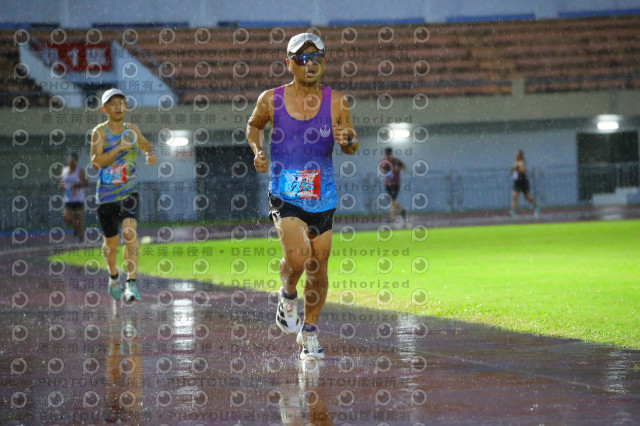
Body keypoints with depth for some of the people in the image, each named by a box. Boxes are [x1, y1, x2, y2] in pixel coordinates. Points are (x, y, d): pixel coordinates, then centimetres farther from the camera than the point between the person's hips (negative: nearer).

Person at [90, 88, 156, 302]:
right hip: (106, 196, -1)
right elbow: (95, 161, -18)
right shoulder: (100, 132, -6)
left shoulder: (132, 129, 6)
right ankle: (113, 275, 39)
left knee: (130, 232, -22)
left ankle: (132, 283, -24)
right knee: (111, 243, 9)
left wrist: (151, 154, 4)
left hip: (129, 192, 1)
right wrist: (119, 148, -26)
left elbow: (146, 145, 27)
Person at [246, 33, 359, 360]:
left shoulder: (336, 102, -1)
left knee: (318, 271, 9)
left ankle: (309, 332, 30)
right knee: (298, 255, -25)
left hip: (322, 197, 2)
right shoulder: (271, 100, -3)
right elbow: (254, 125, 17)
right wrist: (257, 150, -1)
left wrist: (347, 140, -17)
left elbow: (352, 145, 5)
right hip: (284, 194, -2)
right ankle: (287, 294, 10)